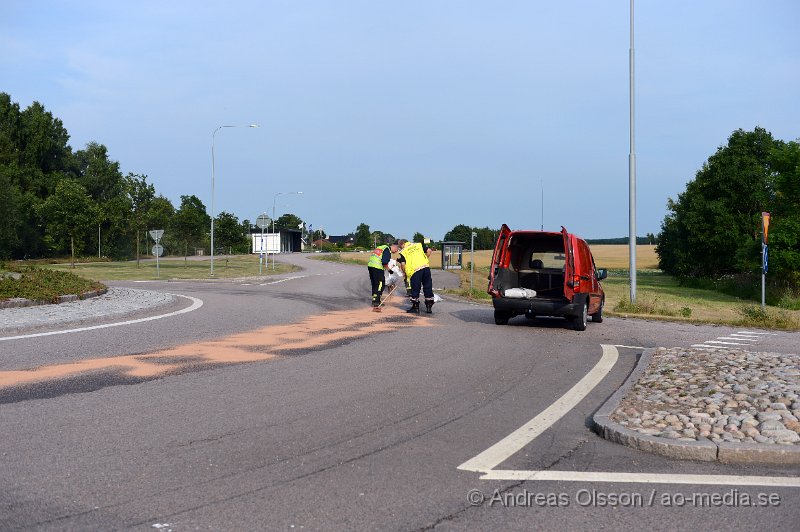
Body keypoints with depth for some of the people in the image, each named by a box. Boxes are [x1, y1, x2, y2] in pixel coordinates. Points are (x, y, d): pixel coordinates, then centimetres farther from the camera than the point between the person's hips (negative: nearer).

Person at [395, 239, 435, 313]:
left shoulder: (403, 252, 7)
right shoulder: (419, 245, 18)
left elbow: (403, 264, -3)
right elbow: (429, 251, 8)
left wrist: (404, 272, 13)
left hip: (415, 270, -4)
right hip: (426, 267, 4)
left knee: (415, 289, 8)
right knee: (428, 288, 10)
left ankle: (415, 307, 12)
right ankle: (429, 307, 14)